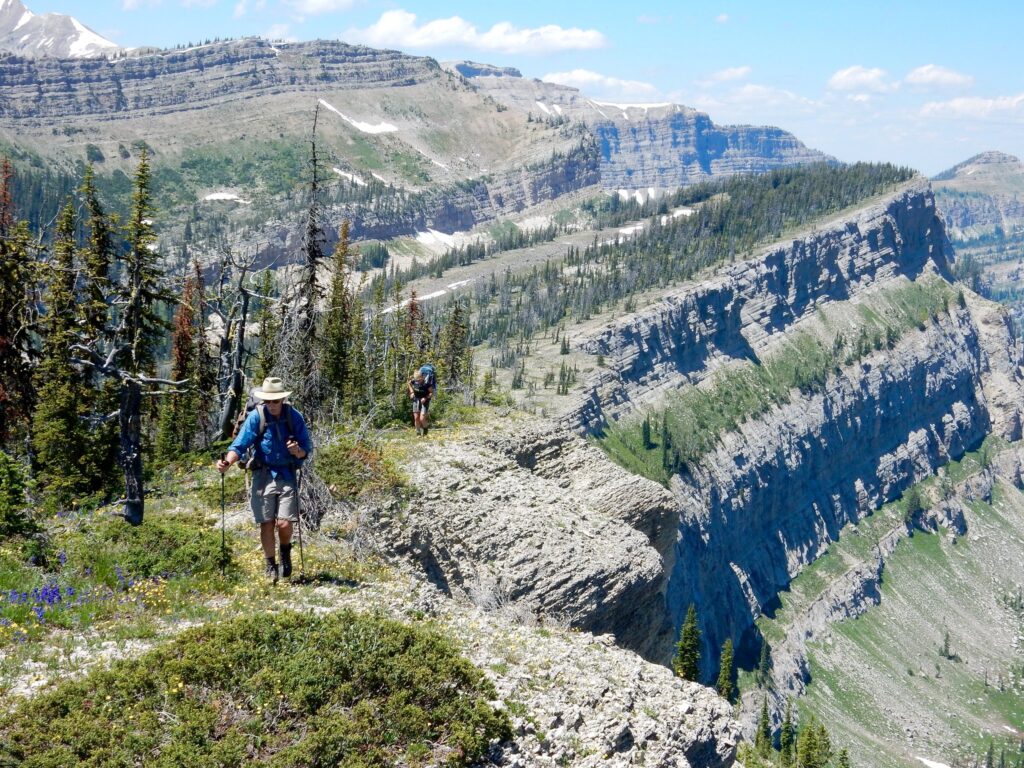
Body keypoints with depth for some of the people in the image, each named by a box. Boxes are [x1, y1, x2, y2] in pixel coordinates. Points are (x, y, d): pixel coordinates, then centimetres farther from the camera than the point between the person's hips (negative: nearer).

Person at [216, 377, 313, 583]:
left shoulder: (294, 417, -4)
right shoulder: (256, 417, -7)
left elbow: (307, 448, 0)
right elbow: (240, 445, -11)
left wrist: (298, 451, -23)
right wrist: (227, 461, -29)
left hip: (287, 475, 0)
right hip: (263, 475, 0)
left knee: (284, 524, -9)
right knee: (266, 524, 1)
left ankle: (285, 551, 24)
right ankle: (270, 566, 19)